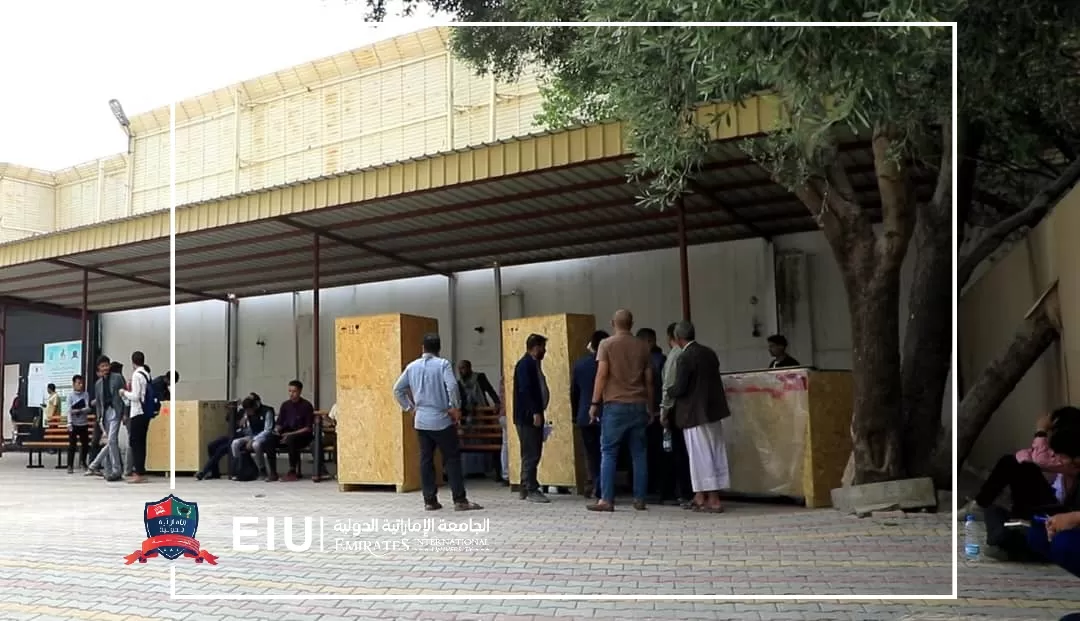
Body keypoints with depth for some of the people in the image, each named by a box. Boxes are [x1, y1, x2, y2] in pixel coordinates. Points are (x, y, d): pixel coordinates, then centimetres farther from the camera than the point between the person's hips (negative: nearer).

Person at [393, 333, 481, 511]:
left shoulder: (412, 366, 8)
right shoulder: (443, 364, -6)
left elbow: (397, 389, 11)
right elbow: (452, 386, -20)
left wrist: (409, 407, 16)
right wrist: (455, 408, -10)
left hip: (421, 421, 4)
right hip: (441, 420, -4)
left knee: (426, 460, 8)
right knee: (452, 459, 0)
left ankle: (430, 500, 9)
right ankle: (460, 500, -3)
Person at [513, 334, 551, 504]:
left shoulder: (533, 364, 18)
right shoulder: (525, 364, -13)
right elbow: (525, 390, -21)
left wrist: (538, 412, 15)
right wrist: (535, 412, -24)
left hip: (534, 416, 10)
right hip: (528, 416, -10)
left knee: (532, 453, 12)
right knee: (531, 454, -7)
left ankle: (526, 489, 18)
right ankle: (531, 490, -4)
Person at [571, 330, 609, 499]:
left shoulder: (579, 364, 0)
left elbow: (573, 392, 6)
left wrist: (576, 414, 16)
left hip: (585, 416, 3)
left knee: (591, 453, 12)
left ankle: (596, 487, 13)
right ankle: (599, 488, -2)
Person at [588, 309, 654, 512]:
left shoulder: (606, 344, -1)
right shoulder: (642, 346, 10)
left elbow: (602, 375, -8)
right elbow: (649, 379, 11)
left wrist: (594, 403, -5)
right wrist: (650, 406, 18)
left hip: (615, 404, -4)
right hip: (639, 405, 4)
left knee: (608, 453, 0)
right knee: (639, 453, 7)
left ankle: (606, 500, -4)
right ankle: (639, 499, 8)